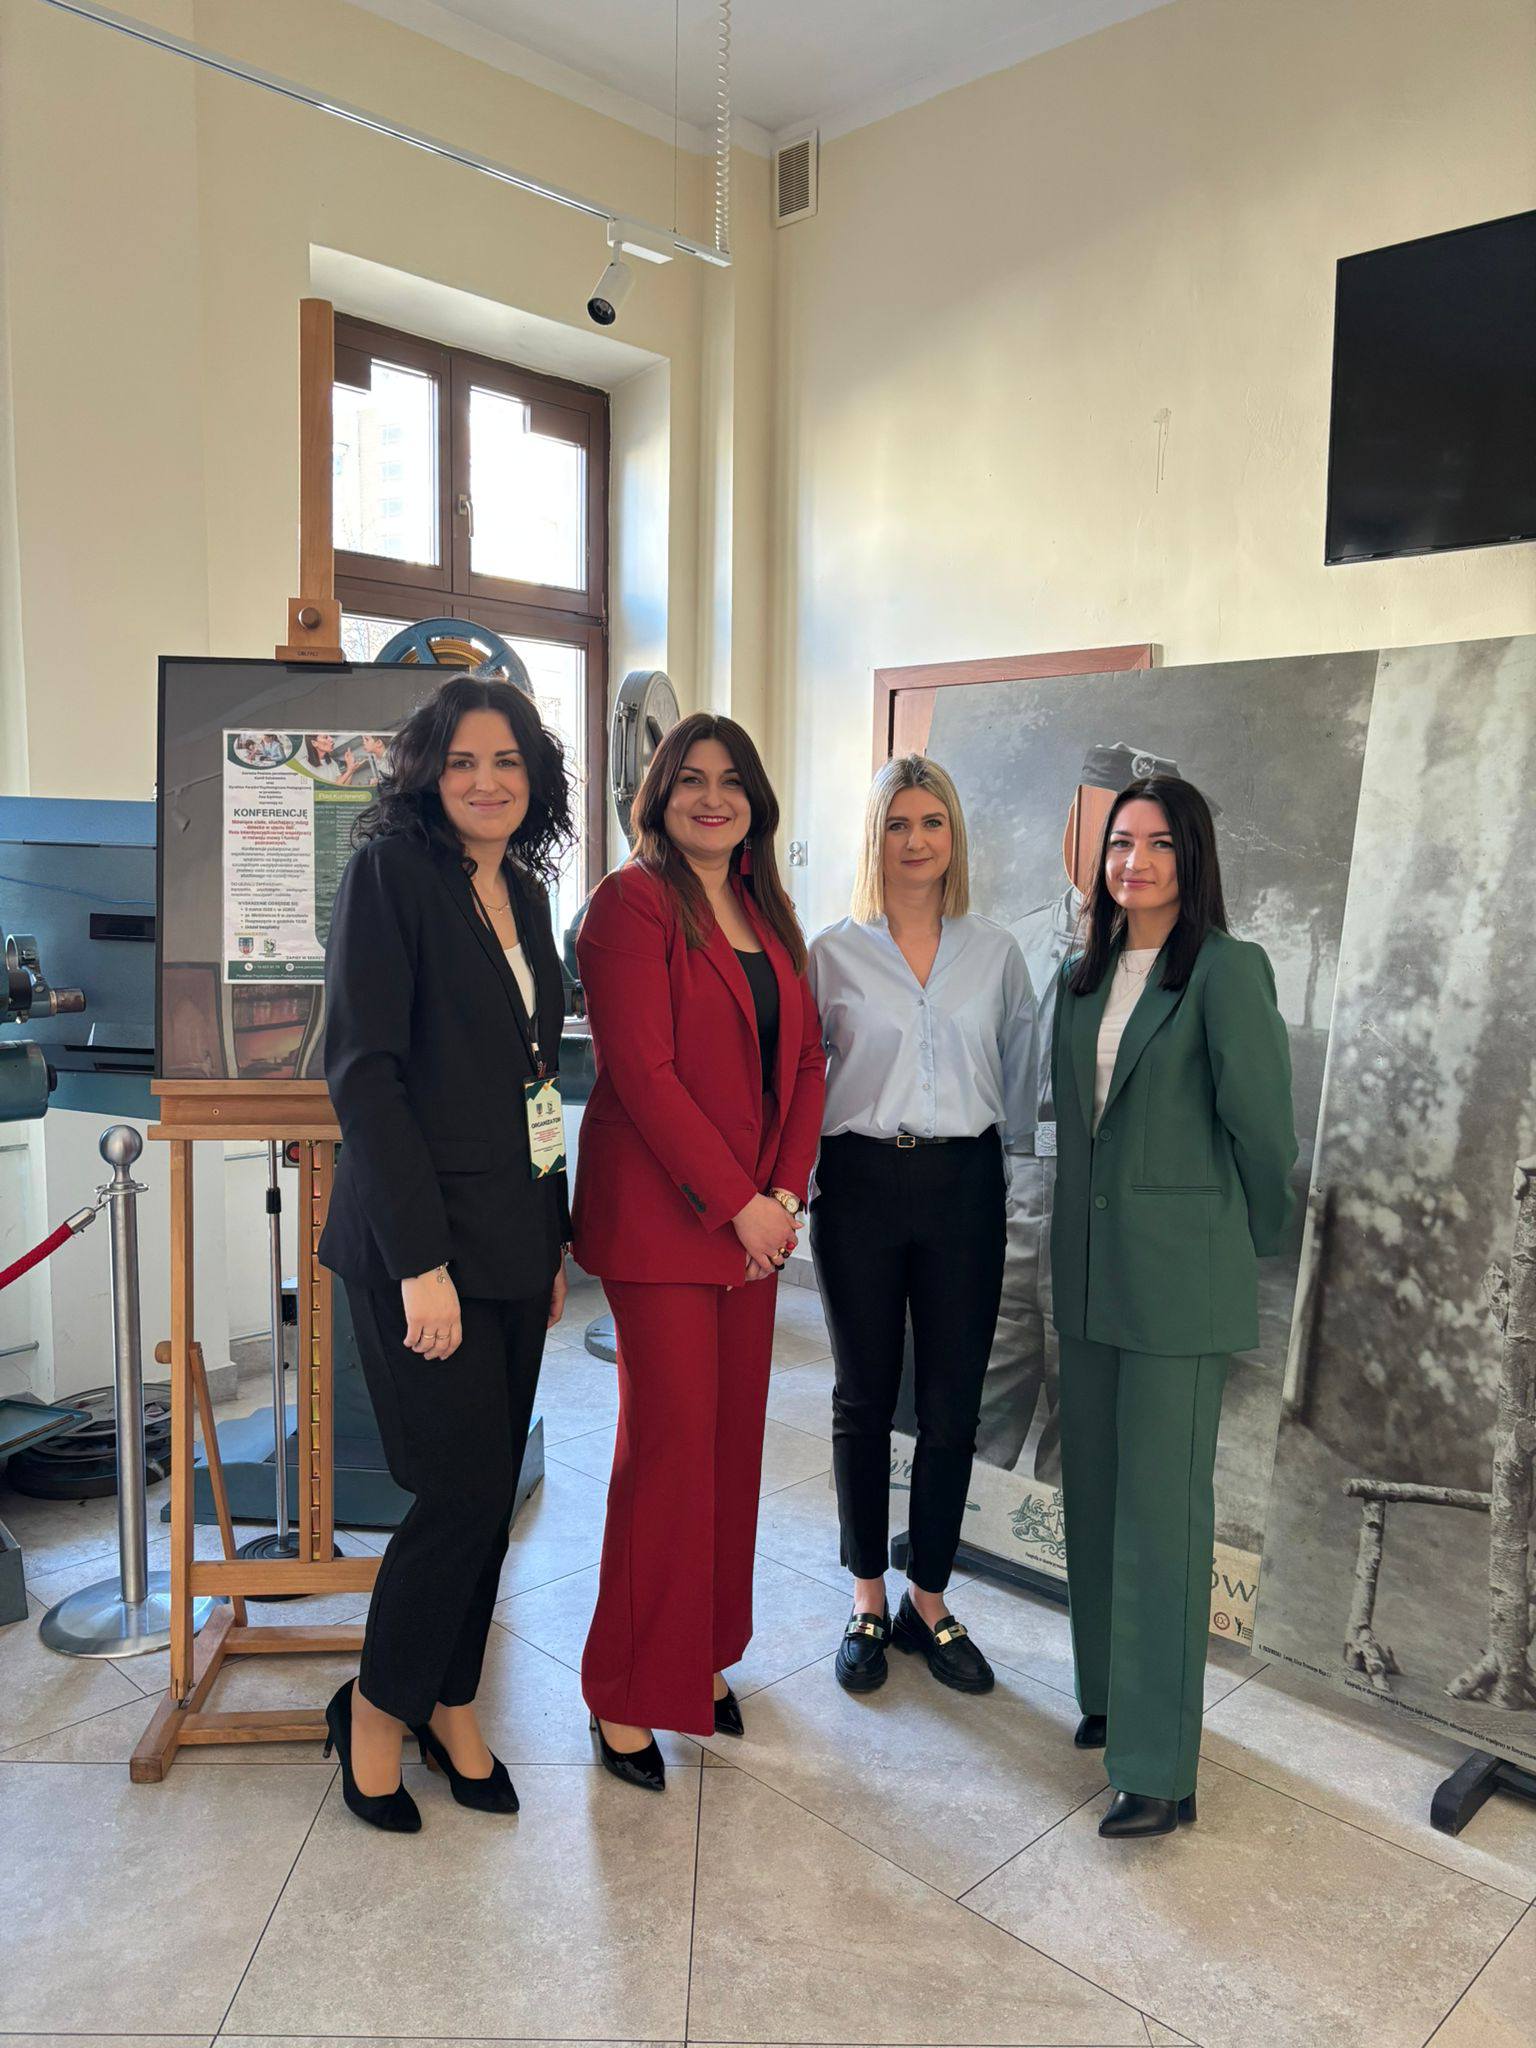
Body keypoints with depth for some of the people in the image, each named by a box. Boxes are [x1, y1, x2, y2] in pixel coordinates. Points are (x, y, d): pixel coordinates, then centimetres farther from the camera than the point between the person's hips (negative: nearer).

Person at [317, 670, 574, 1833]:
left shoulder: (525, 893, 12)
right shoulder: (392, 874, -9)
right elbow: (364, 1072, -15)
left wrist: (556, 1233, 14)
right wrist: (421, 1261, -19)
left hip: (514, 1238, 7)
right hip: (426, 1240, -7)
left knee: (492, 1485, 12)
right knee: (463, 1487, -2)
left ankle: (451, 1703, 32)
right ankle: (377, 1707, 23)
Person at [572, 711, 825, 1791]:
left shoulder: (768, 911, 14)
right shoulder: (632, 902, -8)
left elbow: (804, 1057, 13)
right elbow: (642, 1071, -16)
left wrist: (787, 1191, -1)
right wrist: (739, 1203, -15)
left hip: (757, 1213, 7)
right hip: (663, 1214, -7)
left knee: (734, 1437, 12)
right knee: (671, 1445, -2)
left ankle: (703, 1656, 30)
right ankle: (626, 1693, 15)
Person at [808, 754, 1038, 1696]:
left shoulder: (997, 953, 6)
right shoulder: (834, 953, 1)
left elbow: (1020, 1074, 13)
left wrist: (1003, 1157, 9)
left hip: (964, 1186, 2)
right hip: (862, 1183, -1)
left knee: (954, 1403, 6)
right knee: (865, 1397, 8)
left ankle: (929, 1599, 25)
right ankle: (869, 1600, 26)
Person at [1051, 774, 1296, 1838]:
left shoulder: (1227, 968, -12)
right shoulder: (1083, 977, 9)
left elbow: (1260, 1120, -11)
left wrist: (1255, 1233, 1)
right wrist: (1079, 1226, 15)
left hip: (1179, 1274, -7)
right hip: (1089, 1267, 7)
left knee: (1162, 1509, -1)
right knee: (1095, 1491, 16)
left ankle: (1160, 1767, 11)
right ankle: (1109, 1690, 35)